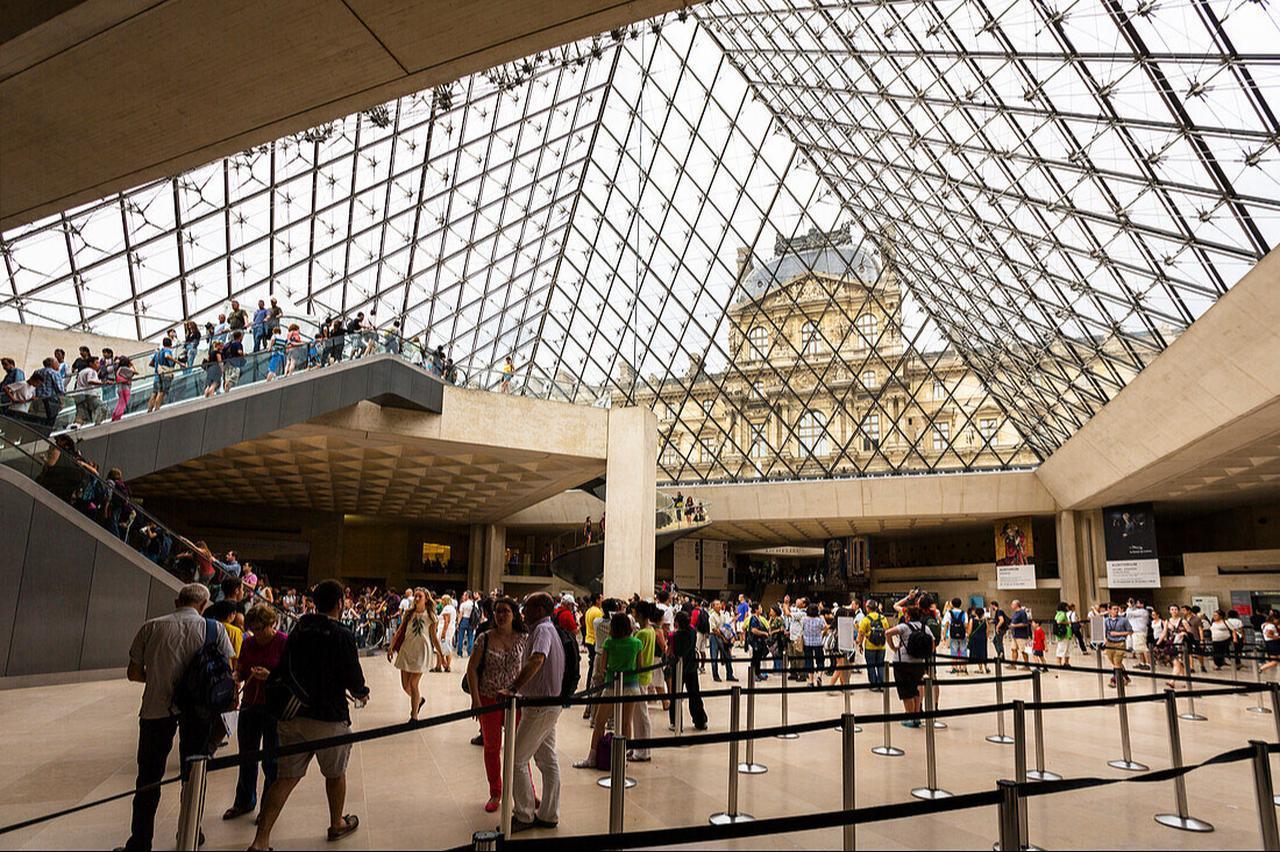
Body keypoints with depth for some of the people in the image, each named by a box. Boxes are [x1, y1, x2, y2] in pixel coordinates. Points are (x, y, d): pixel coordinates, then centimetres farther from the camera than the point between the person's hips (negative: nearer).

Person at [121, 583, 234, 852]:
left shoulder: (151, 627, 1)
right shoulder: (214, 629, -1)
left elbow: (134, 673, 3)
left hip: (156, 708, 0)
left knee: (148, 776, 14)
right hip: (199, 709, 0)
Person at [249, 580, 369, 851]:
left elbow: (283, 669, 13)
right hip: (329, 717, -5)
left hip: (293, 715, 5)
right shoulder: (342, 636, -15)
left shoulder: (297, 630, 4)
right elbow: (354, 679, -14)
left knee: (286, 777, 10)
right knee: (335, 774, 17)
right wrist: (361, 694, 8)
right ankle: (337, 824, 35)